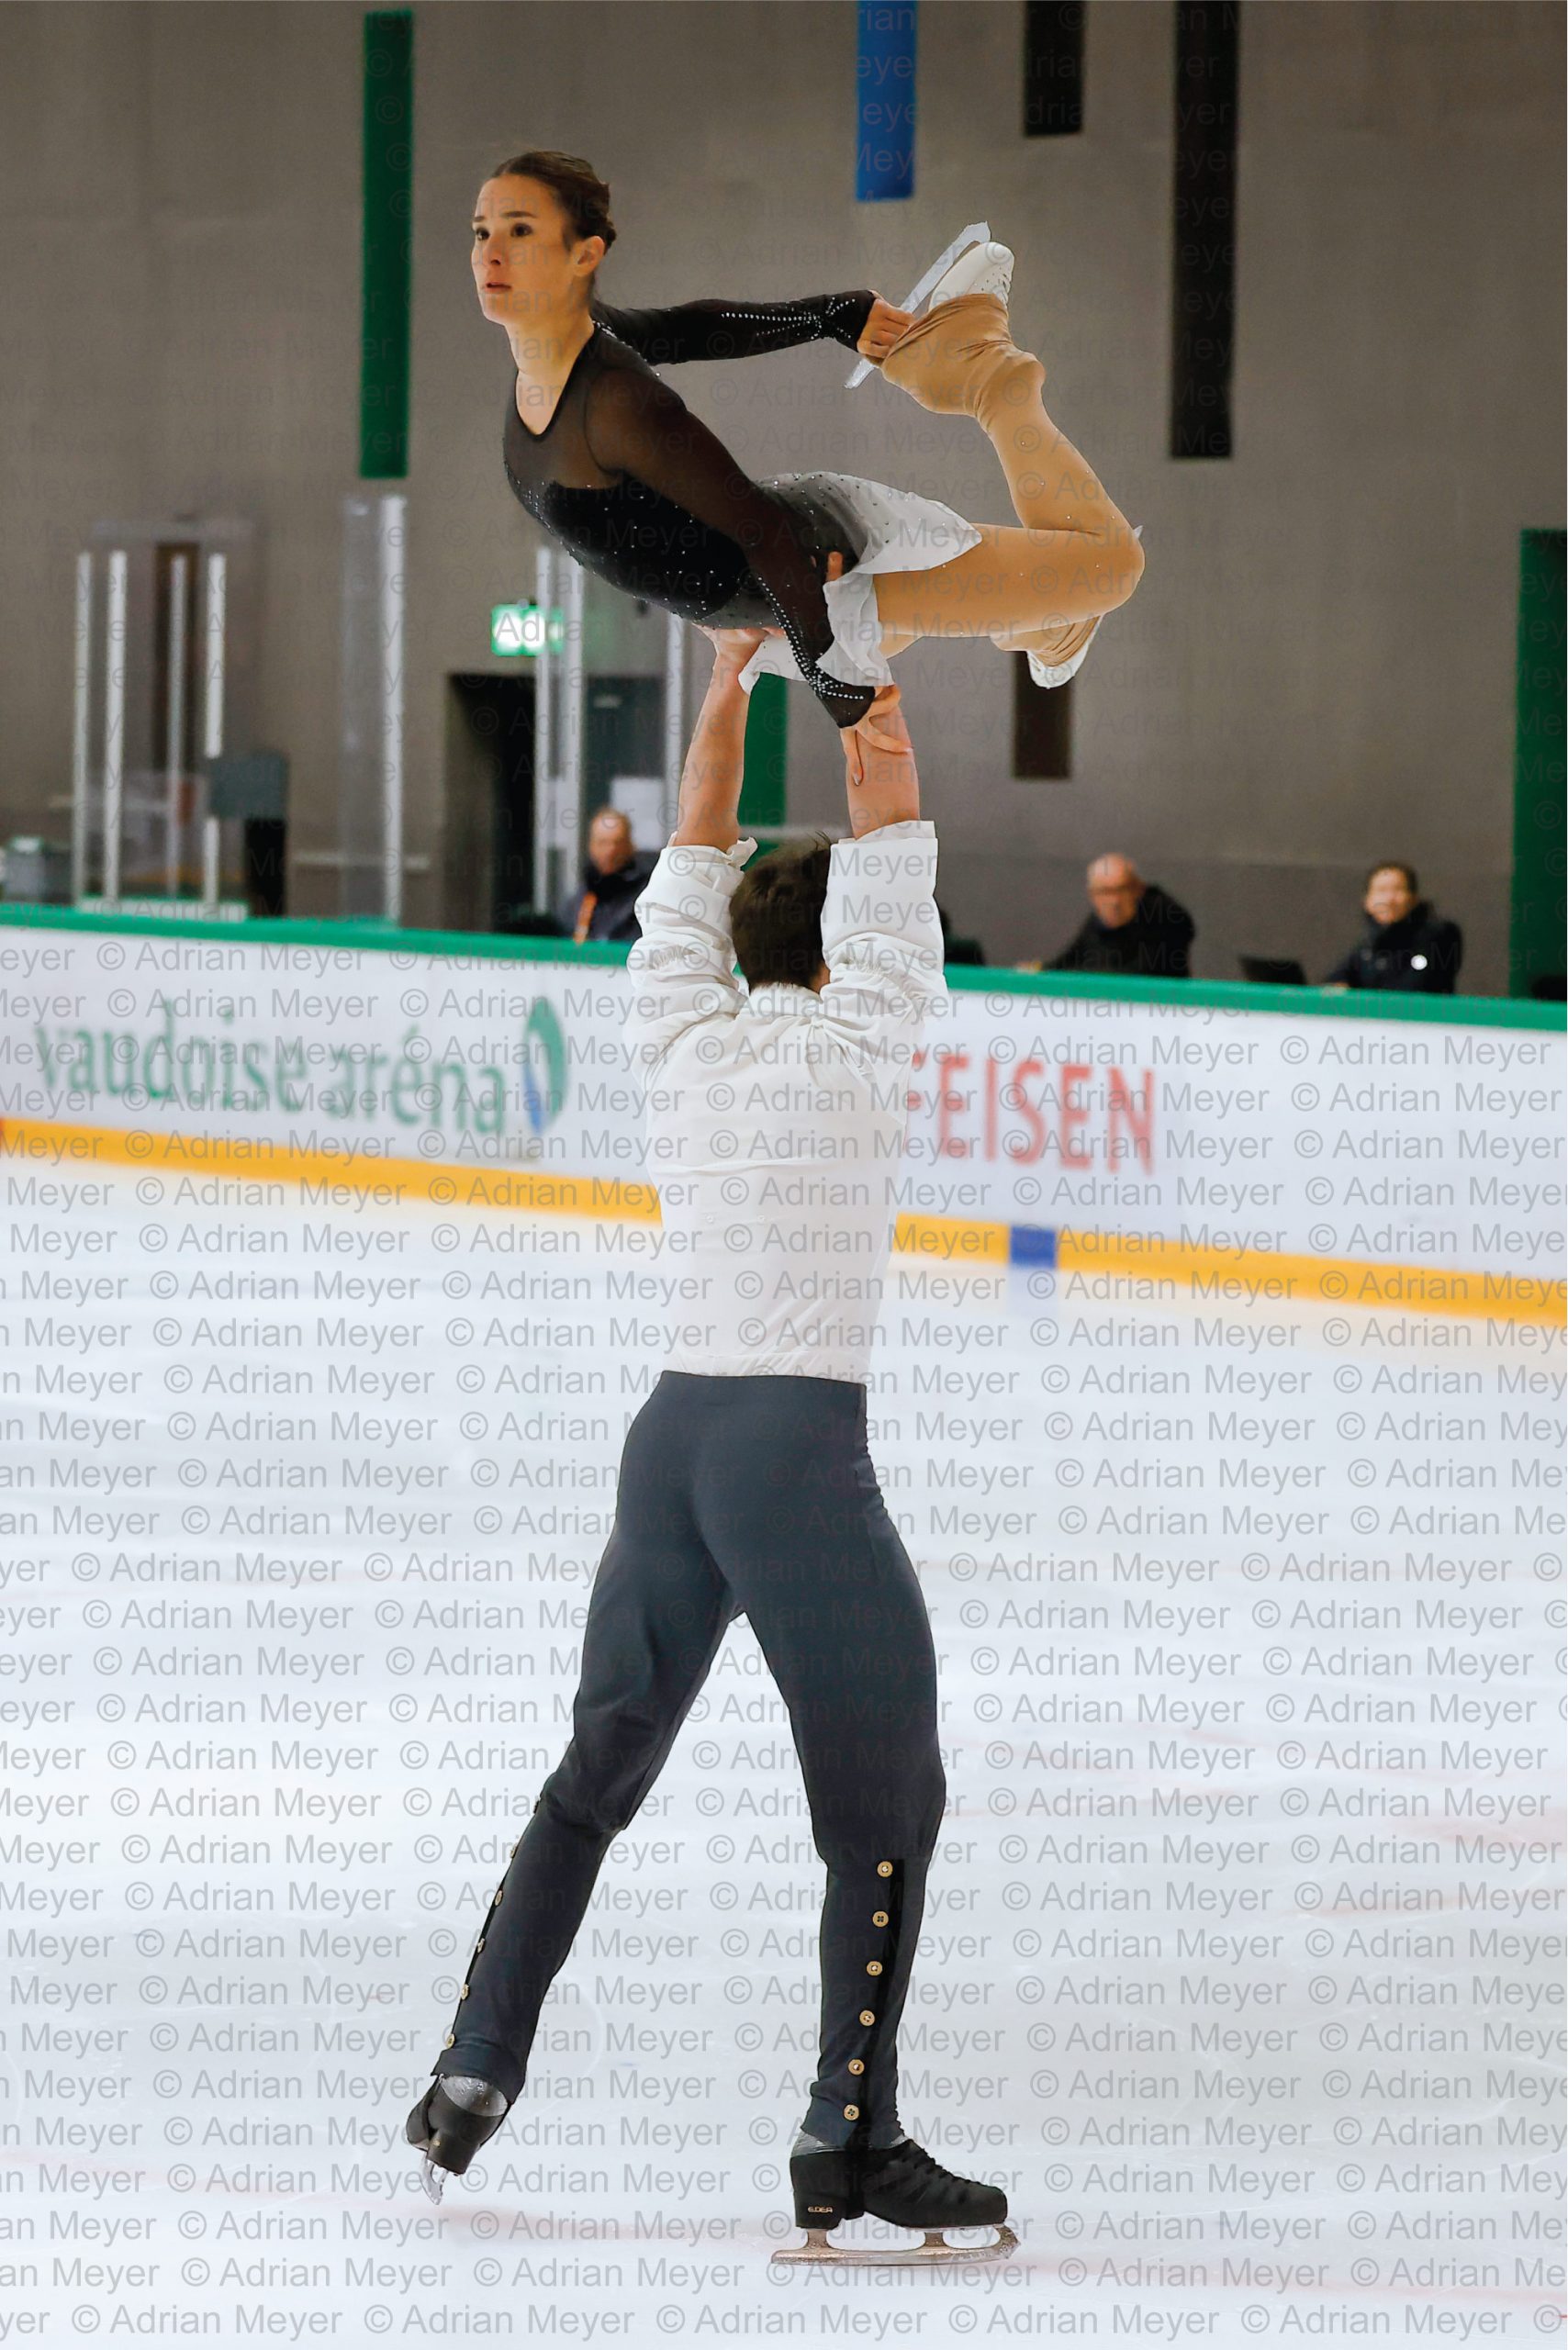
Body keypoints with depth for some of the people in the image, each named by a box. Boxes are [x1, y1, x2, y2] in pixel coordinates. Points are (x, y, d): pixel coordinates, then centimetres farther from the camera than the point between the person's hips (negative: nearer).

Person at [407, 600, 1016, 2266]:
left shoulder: (679, 1031, 8)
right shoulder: (858, 1041, -5)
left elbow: (697, 850, 21)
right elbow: (892, 835, -1)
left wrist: (733, 663, 26)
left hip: (674, 1428, 6)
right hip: (802, 1441, -6)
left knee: (601, 1767, 19)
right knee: (889, 1801, 0)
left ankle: (475, 2068, 17)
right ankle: (848, 2153, -3)